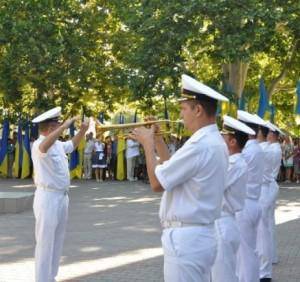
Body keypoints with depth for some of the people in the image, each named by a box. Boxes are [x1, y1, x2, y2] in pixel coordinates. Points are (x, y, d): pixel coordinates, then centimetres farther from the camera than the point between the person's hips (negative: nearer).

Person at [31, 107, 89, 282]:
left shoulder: (57, 144, 10)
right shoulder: (39, 145, -18)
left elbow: (72, 145, 31)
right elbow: (44, 147, -43)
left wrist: (83, 130, 16)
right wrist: (65, 126, -42)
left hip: (61, 197, 9)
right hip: (48, 198, -9)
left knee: (57, 242, 17)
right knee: (45, 243, -3)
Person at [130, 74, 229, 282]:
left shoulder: (199, 145, -21)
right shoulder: (214, 141, 12)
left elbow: (157, 183, -16)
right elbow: (173, 172, 19)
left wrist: (148, 144, -4)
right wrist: (157, 141, 14)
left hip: (186, 238, -10)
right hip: (202, 235, 10)